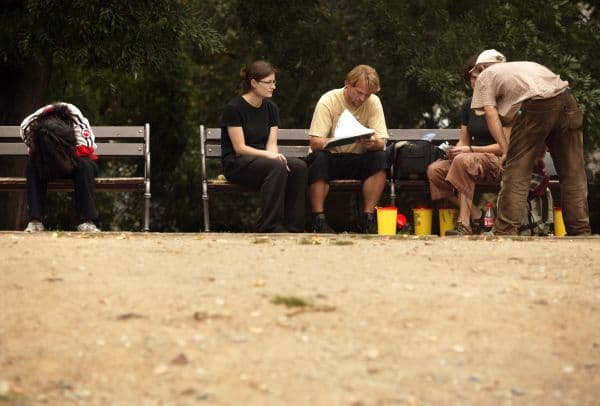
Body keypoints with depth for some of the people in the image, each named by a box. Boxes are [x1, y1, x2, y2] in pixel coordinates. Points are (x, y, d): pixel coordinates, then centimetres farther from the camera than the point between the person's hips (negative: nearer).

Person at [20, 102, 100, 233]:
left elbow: (85, 153, -22)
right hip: (46, 165, 2)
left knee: (84, 165, -35)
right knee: (32, 165, -30)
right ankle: (35, 221, -34)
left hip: (74, 163, -1)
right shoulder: (28, 127, -26)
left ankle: (87, 222, -38)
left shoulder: (80, 126, -33)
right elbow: (33, 153, -12)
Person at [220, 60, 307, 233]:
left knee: (299, 166, -23)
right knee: (277, 167, -35)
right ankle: (269, 228, -33)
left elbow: (272, 144, 4)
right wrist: (269, 155, -27)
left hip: (261, 161, 6)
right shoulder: (234, 108, -10)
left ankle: (292, 228, -23)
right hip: (236, 164, -6)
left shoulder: (271, 108, 10)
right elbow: (240, 148, -15)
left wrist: (275, 155, -20)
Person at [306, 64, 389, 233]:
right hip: (330, 158, -3)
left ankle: (367, 218, -21)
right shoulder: (328, 101, -15)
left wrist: (373, 142, -37)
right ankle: (318, 220, -28)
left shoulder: (373, 102, -7)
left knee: (380, 157, -26)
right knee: (318, 158, -35)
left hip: (356, 159, 3)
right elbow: (315, 142, -22)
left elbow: (381, 142, -12)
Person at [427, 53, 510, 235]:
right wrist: (454, 150, -6)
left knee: (463, 160, -38)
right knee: (434, 170, -19)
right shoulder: (468, 105, 16)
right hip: (472, 160, 7)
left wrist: (471, 150, -16)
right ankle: (475, 215, -18)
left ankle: (464, 225, -39)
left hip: (498, 163, -7)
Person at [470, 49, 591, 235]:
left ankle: (505, 231, -3)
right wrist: (538, 153, 33)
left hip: (535, 106, -6)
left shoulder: (485, 76, 22)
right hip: (568, 100, 6)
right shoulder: (523, 66, 38)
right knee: (573, 175, 9)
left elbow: (491, 115, 6)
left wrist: (506, 150, 4)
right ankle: (581, 231, 10)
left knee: (516, 172, 1)